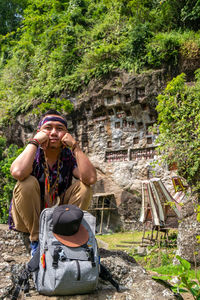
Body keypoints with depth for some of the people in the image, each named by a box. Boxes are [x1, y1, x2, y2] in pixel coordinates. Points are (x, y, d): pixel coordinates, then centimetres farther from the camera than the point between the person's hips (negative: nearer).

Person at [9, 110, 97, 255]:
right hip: (29, 218, -2)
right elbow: (18, 173, -39)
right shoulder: (33, 154, -13)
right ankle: (36, 239, -13)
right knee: (28, 183, -29)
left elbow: (91, 178, -26)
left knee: (83, 187, -17)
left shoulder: (69, 156, -6)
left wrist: (75, 146, -25)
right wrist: (34, 142, -28)